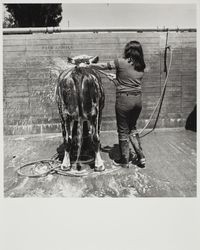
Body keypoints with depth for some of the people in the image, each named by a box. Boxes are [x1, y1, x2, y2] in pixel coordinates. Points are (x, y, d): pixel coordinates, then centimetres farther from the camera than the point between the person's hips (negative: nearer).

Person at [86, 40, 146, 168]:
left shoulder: (121, 62, -7)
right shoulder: (141, 67, 8)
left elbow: (103, 66, 1)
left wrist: (89, 65, 16)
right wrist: (117, 77, 28)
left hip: (124, 100, -6)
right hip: (138, 100, 6)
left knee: (123, 131, 8)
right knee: (132, 128, 22)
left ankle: (124, 161, 21)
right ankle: (141, 157, 23)